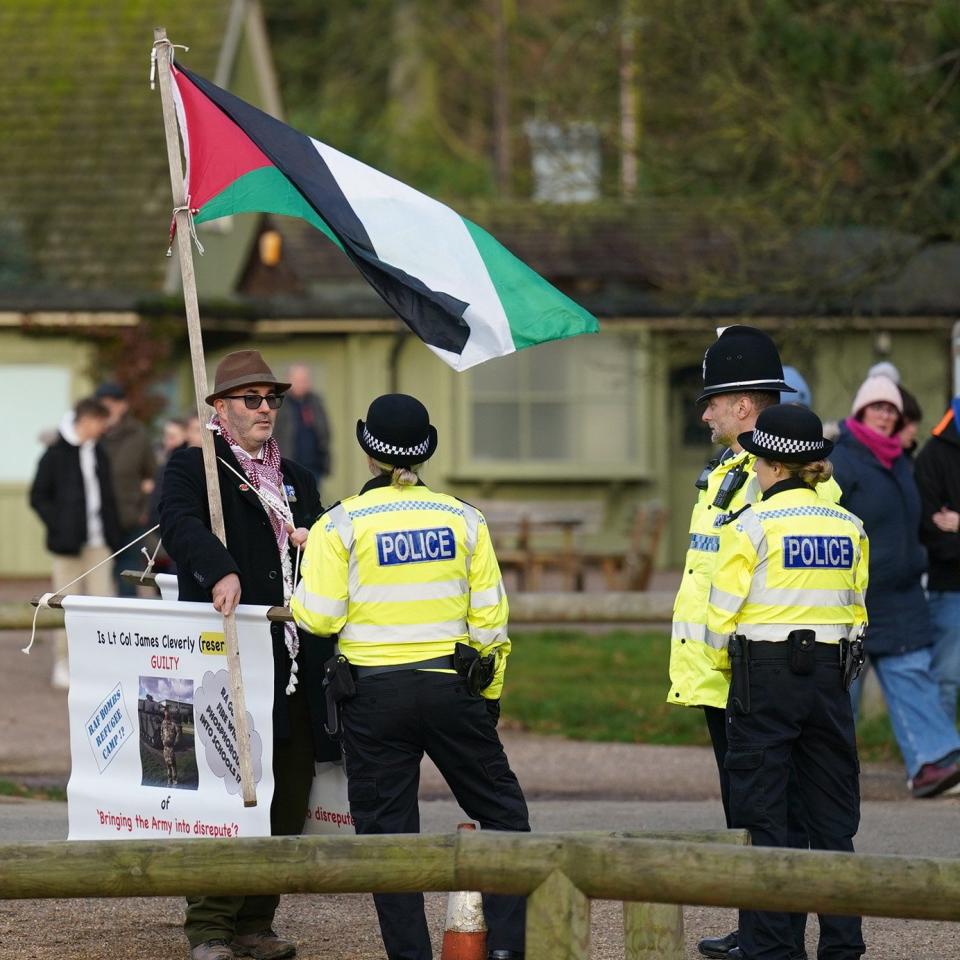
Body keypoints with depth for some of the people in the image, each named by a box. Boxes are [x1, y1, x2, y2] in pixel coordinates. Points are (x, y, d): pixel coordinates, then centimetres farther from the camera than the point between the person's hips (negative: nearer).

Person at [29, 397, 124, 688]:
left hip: (98, 543, 5)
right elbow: (38, 497, -3)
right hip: (69, 543, -5)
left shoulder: (99, 453, 12)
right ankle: (62, 666, 8)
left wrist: (113, 533, 10)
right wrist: (58, 526, -12)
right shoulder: (55, 454, -5)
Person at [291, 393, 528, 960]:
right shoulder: (463, 519, 2)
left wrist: (295, 602, 14)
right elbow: (489, 616, 3)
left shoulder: (340, 525, -4)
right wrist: (489, 693, 13)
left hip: (374, 693, -1)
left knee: (387, 828, 6)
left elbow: (322, 617, -9)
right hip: (451, 686, 1)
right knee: (502, 811, 12)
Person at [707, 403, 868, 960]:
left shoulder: (751, 525, -10)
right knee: (833, 817, 10)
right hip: (831, 674, 4)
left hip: (764, 678, -4)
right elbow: (858, 611, 11)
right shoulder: (849, 527, 4)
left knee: (763, 815, 2)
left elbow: (723, 615, -8)